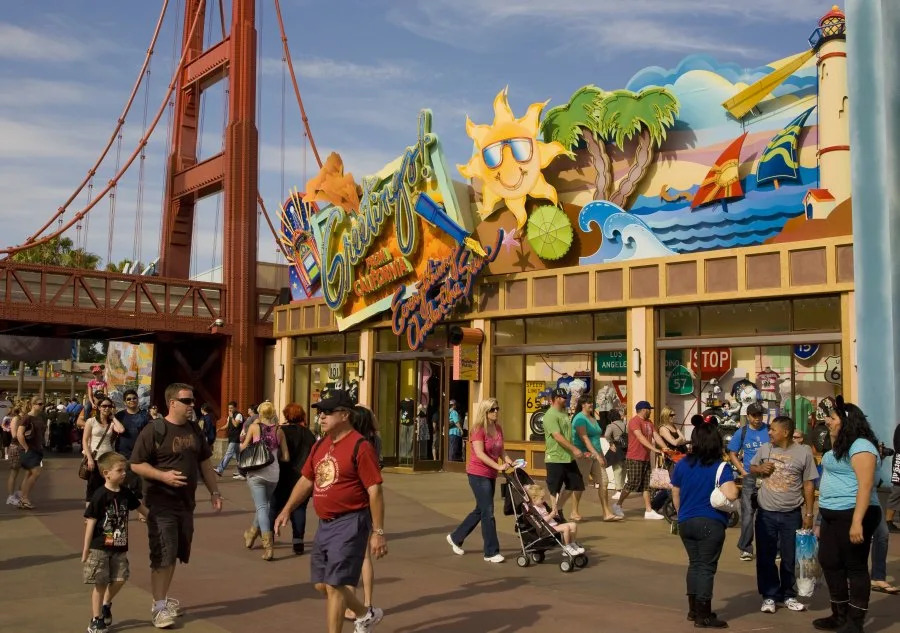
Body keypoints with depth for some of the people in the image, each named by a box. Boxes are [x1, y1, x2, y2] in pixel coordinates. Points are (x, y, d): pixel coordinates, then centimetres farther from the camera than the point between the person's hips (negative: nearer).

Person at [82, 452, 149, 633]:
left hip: (120, 548, 5)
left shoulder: (126, 492, 2)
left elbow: (140, 507, 19)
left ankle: (106, 604, 32)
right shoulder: (100, 496, -15)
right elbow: (91, 522, -12)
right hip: (100, 548, -5)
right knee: (100, 584, 2)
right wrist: (86, 549, -12)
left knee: (119, 579, 4)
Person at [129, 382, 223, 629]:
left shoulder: (194, 429, 10)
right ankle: (159, 607, 5)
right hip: (162, 504, -7)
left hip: (186, 503, 7)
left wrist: (214, 491, 12)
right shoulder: (154, 430, -11)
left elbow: (204, 464, 17)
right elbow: (136, 464, -11)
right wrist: (163, 475, -22)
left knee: (175, 555, 14)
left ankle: (162, 598, 29)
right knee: (162, 556, -5)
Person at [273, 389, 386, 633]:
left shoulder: (360, 446, -15)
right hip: (325, 524, 9)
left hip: (350, 524, -9)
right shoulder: (320, 446, 10)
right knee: (322, 584, 16)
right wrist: (287, 510, 15)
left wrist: (378, 532, -18)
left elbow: (375, 491, -17)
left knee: (334, 585, -6)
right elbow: (306, 480, 22)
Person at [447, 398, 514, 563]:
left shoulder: (498, 429, 8)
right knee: (488, 512, -6)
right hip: (478, 474, -8)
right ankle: (491, 552, 2)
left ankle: (455, 537, 34)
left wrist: (509, 462, -8)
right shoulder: (478, 429, -16)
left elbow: (501, 450, 11)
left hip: (491, 475, 9)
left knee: (480, 510, 17)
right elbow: (480, 454, -23)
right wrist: (498, 466, -29)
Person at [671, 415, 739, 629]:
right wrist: (733, 488, -4)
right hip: (711, 523, -5)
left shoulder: (681, 464, 2)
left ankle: (693, 609, 26)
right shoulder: (720, 467, -13)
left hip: (686, 522, 5)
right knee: (706, 567, 2)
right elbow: (730, 495, -26)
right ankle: (703, 616, 8)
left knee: (694, 564, 18)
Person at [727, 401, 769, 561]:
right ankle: (746, 548, 7)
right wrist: (743, 471, -1)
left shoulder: (769, 430, 1)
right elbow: (732, 454, 10)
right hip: (750, 477, 0)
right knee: (748, 513, 0)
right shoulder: (741, 432, 4)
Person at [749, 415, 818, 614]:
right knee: (765, 557, 7)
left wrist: (809, 513, -2)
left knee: (790, 558, 11)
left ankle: (787, 595, 27)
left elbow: (808, 485, -2)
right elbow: (752, 469, 14)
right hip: (766, 513, 2)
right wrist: (760, 469, -10)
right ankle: (769, 596, 19)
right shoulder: (765, 448, 0)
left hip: (792, 515, -2)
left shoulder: (803, 452, -7)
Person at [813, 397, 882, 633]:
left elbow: (865, 486, -22)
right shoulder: (840, 447, 17)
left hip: (851, 515, -10)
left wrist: (857, 521, -27)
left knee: (855, 566, -1)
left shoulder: (860, 446, -14)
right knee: (830, 563, 13)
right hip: (833, 516, 10)